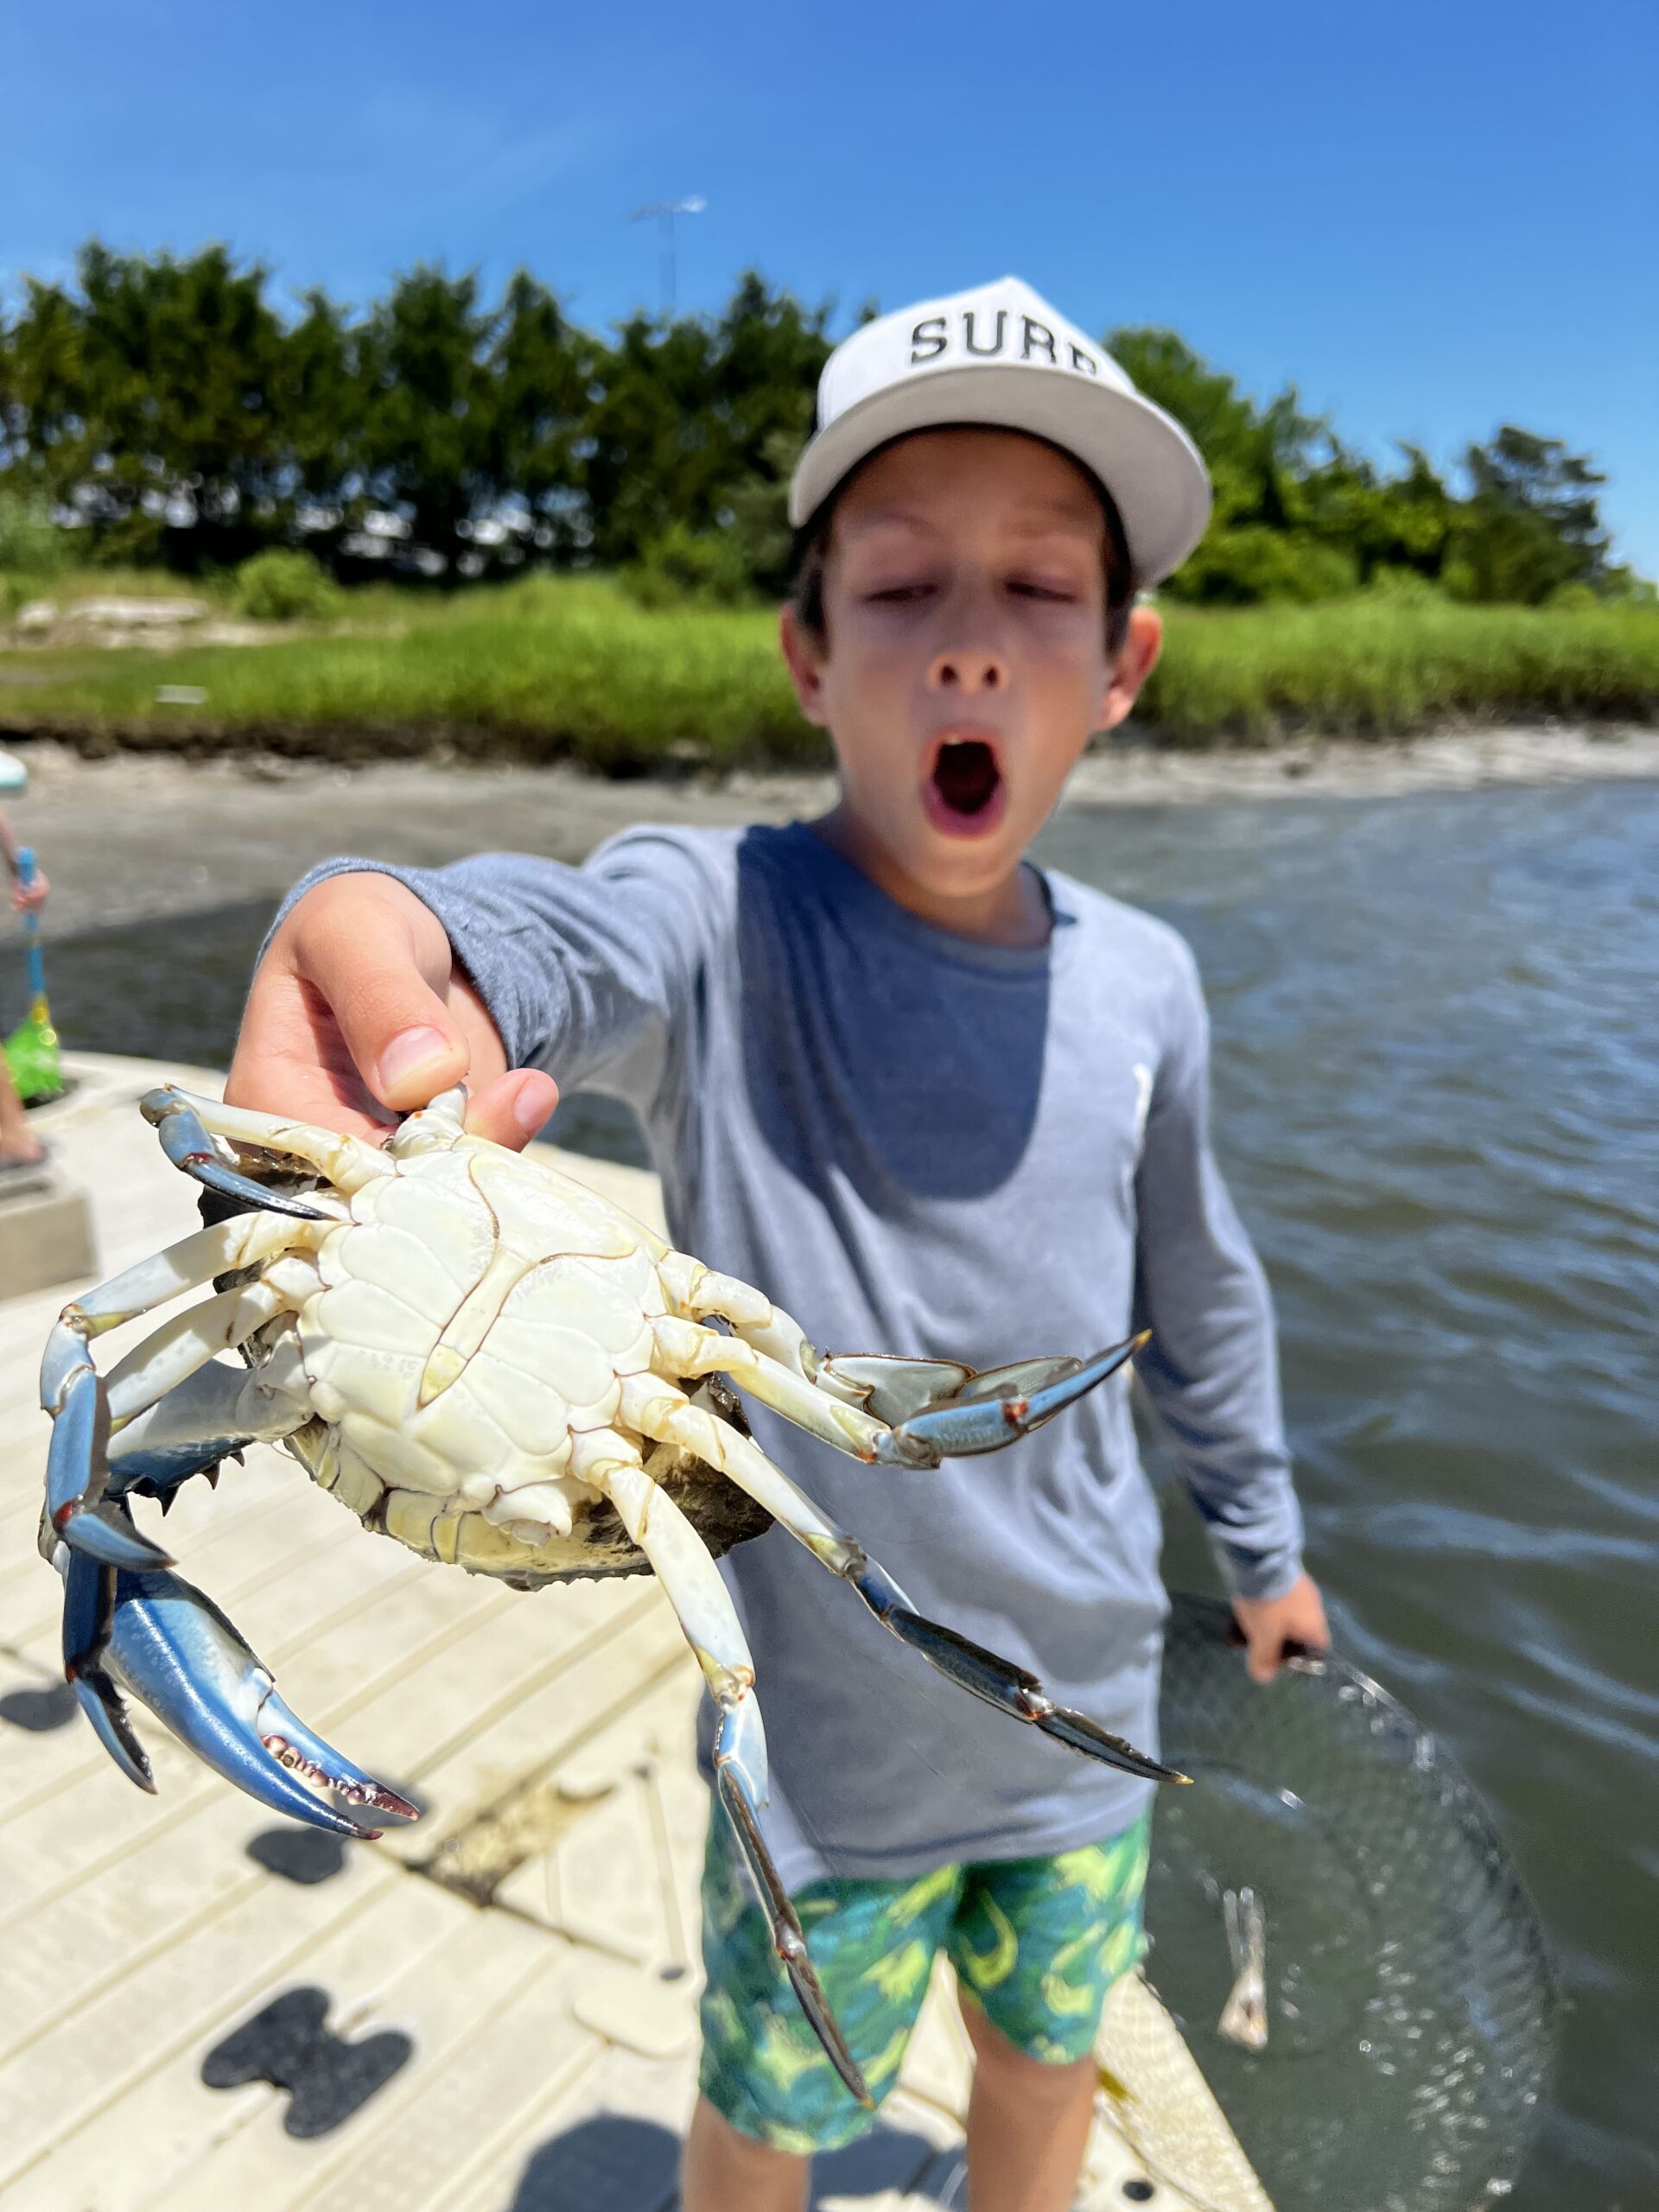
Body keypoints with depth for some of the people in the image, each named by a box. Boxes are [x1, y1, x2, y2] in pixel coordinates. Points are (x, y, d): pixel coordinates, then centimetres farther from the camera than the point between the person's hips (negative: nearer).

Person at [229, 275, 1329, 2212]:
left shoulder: (1140, 984, -8)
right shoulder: (718, 931, -21)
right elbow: (549, 941, -45)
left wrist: (1260, 1537, 19)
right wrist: (385, 940, -68)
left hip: (1086, 1708, 4)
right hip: (823, 1743, -3)